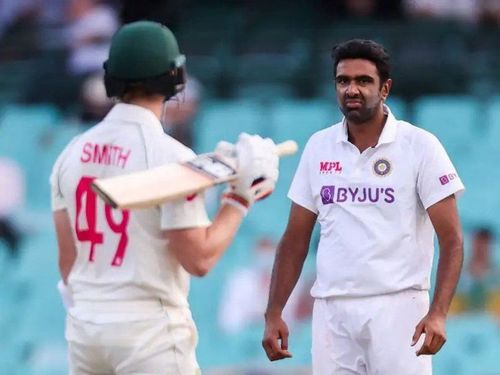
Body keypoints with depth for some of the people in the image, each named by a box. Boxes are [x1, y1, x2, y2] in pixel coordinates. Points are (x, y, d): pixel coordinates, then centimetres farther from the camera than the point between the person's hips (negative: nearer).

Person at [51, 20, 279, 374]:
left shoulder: (73, 153, 6)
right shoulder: (171, 156, -13)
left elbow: (68, 258, 11)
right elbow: (199, 260, -13)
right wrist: (240, 198, -3)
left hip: (84, 329, 6)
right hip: (148, 330, -6)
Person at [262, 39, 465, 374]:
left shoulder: (420, 146, -3)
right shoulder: (318, 148, 10)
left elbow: (452, 239, -6)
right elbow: (295, 239, 14)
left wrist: (438, 313, -19)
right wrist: (274, 313, 6)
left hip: (397, 307, -4)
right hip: (331, 309, 4)